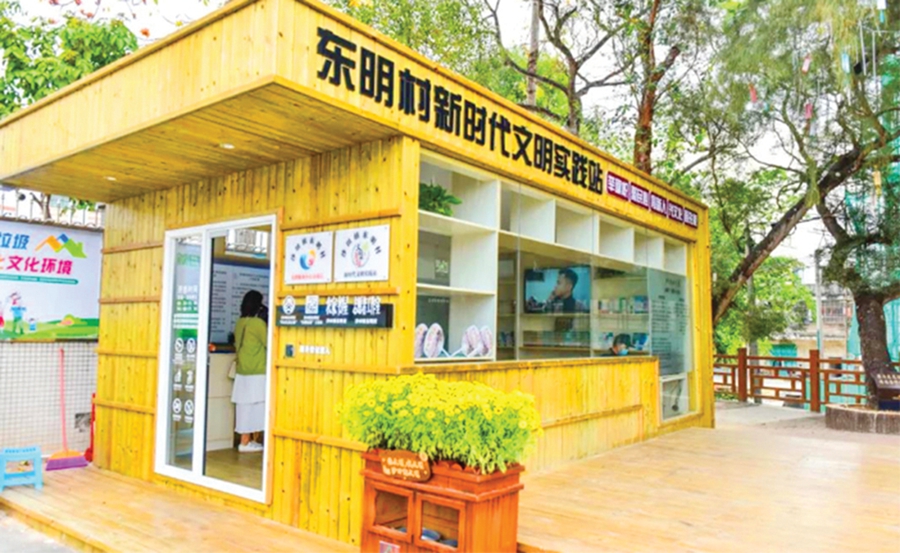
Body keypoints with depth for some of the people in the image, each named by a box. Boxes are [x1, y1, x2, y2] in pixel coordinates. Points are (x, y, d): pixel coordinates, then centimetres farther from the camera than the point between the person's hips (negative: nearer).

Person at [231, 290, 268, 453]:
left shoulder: (240, 323, 8)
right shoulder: (258, 323, -14)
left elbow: (237, 347, 15)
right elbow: (269, 343, -8)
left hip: (242, 373, 7)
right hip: (257, 374, -7)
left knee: (245, 408, 10)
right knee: (256, 408, 1)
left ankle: (246, 441, 14)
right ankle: (253, 441, 6)